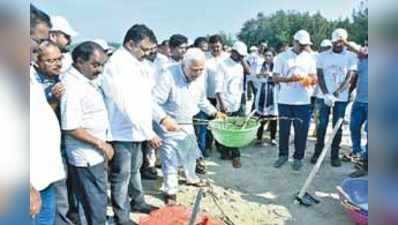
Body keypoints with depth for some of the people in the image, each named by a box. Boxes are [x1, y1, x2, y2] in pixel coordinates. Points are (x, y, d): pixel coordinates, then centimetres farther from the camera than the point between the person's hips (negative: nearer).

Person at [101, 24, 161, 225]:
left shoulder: (137, 63, 7)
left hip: (136, 129, 9)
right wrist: (149, 132, -23)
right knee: (121, 175, 5)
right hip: (122, 131, -9)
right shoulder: (117, 65, -20)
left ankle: (138, 201, 41)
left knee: (134, 169, 23)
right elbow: (128, 103, -25)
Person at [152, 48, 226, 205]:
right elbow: (153, 102, -29)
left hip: (187, 124, 7)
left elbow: (202, 100, 12)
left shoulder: (199, 78, -5)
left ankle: (192, 178, 47)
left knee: (190, 152, 22)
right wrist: (163, 119, -43)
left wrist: (215, 112, 2)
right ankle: (170, 190, 19)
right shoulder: (169, 76, -28)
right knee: (170, 160, 1)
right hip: (169, 125, -7)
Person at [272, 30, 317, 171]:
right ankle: (283, 155, 25)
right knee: (284, 129, 8)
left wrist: (307, 79, -18)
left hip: (303, 102, 1)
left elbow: (314, 79, 5)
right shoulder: (282, 57, 0)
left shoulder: (310, 58, 6)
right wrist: (289, 79, -21)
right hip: (285, 101, -1)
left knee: (301, 131, 5)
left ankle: (298, 157, 20)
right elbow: (275, 78, -3)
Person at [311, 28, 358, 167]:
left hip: (341, 98, 0)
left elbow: (349, 78, -6)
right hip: (324, 96, 0)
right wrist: (326, 94, -13)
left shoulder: (351, 57, 1)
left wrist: (336, 93, -19)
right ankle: (318, 152, 15)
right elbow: (320, 76, 0)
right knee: (322, 125, 3)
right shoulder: (323, 56, 4)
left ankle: (335, 155, 14)